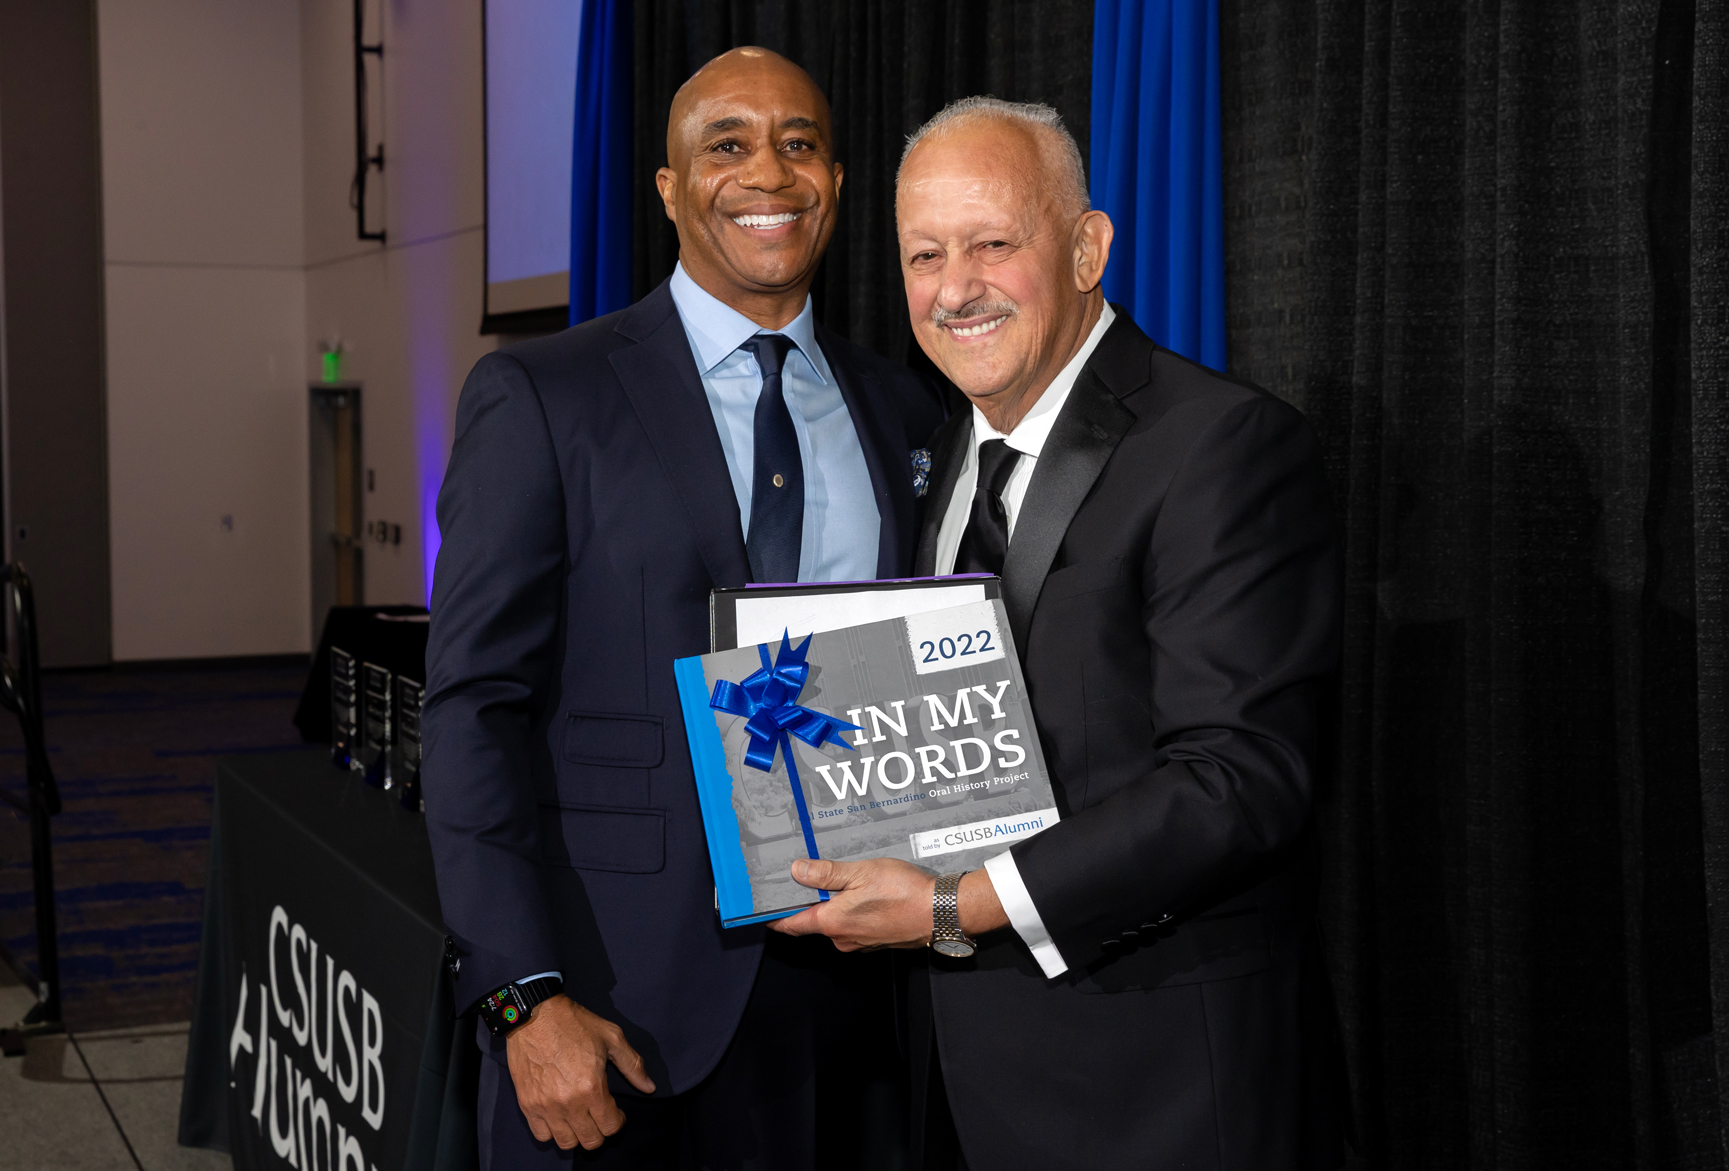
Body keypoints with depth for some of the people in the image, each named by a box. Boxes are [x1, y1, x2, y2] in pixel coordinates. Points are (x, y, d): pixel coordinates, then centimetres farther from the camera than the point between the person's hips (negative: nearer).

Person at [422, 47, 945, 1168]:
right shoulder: (540, 395, -4)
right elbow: (475, 708, -8)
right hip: (610, 985, -3)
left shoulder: (907, 414, 8)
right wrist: (528, 997, -15)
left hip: (831, 984, 4)